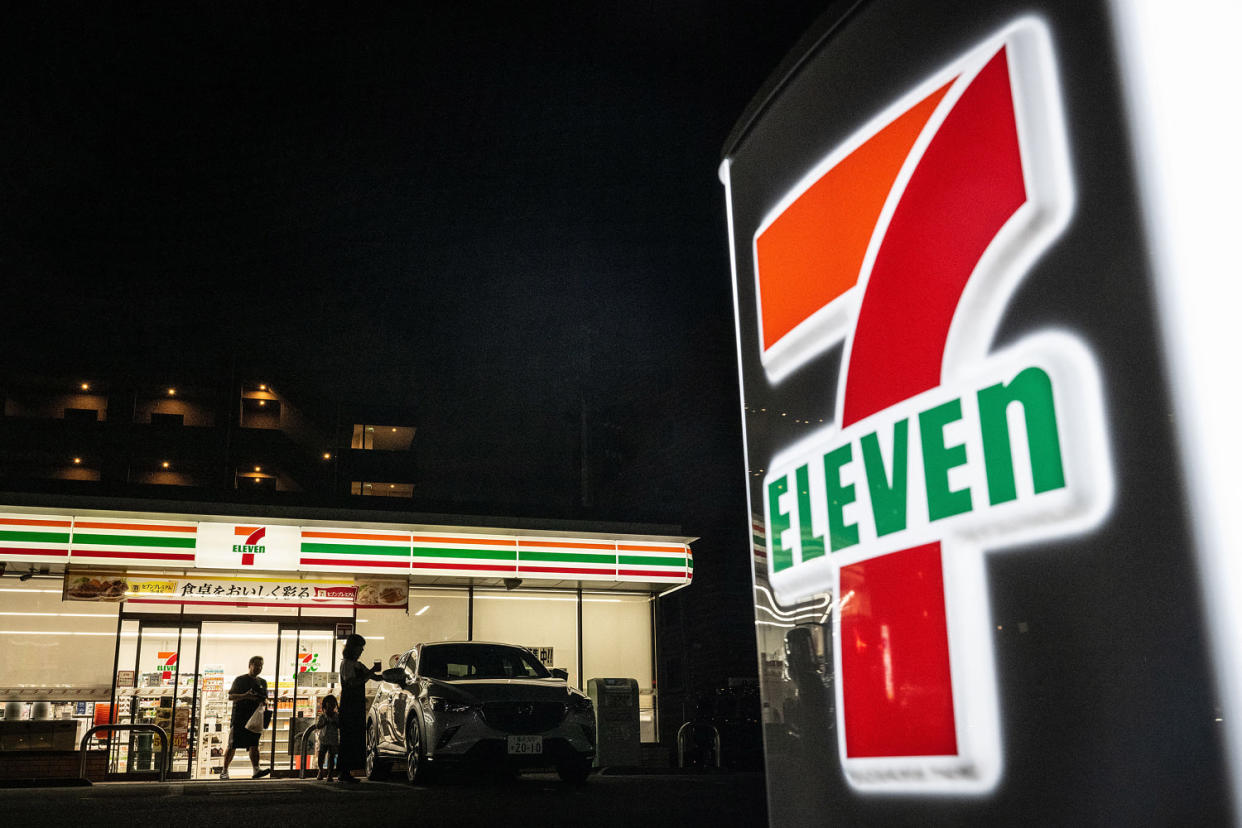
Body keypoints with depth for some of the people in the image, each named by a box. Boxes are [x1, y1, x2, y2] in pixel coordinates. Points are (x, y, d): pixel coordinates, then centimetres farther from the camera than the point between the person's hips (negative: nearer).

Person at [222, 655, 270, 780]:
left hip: (254, 718, 3)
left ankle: (256, 770, -14)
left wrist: (264, 702, -2)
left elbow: (265, 699, 22)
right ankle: (224, 771, 10)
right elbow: (231, 696, -4)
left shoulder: (263, 682, 16)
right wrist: (245, 696, -20)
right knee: (232, 746, 0)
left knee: (254, 745, -6)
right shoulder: (240, 680, 2)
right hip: (239, 718, -3)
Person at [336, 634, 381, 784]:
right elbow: (353, 683, -19)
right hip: (348, 705, -9)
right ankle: (344, 773, -10)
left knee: (357, 738, 6)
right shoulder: (346, 663, -6)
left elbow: (375, 677, 19)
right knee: (349, 738, -10)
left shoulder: (358, 665, 20)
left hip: (358, 706, 9)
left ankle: (344, 772, 10)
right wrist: (370, 673, -20)